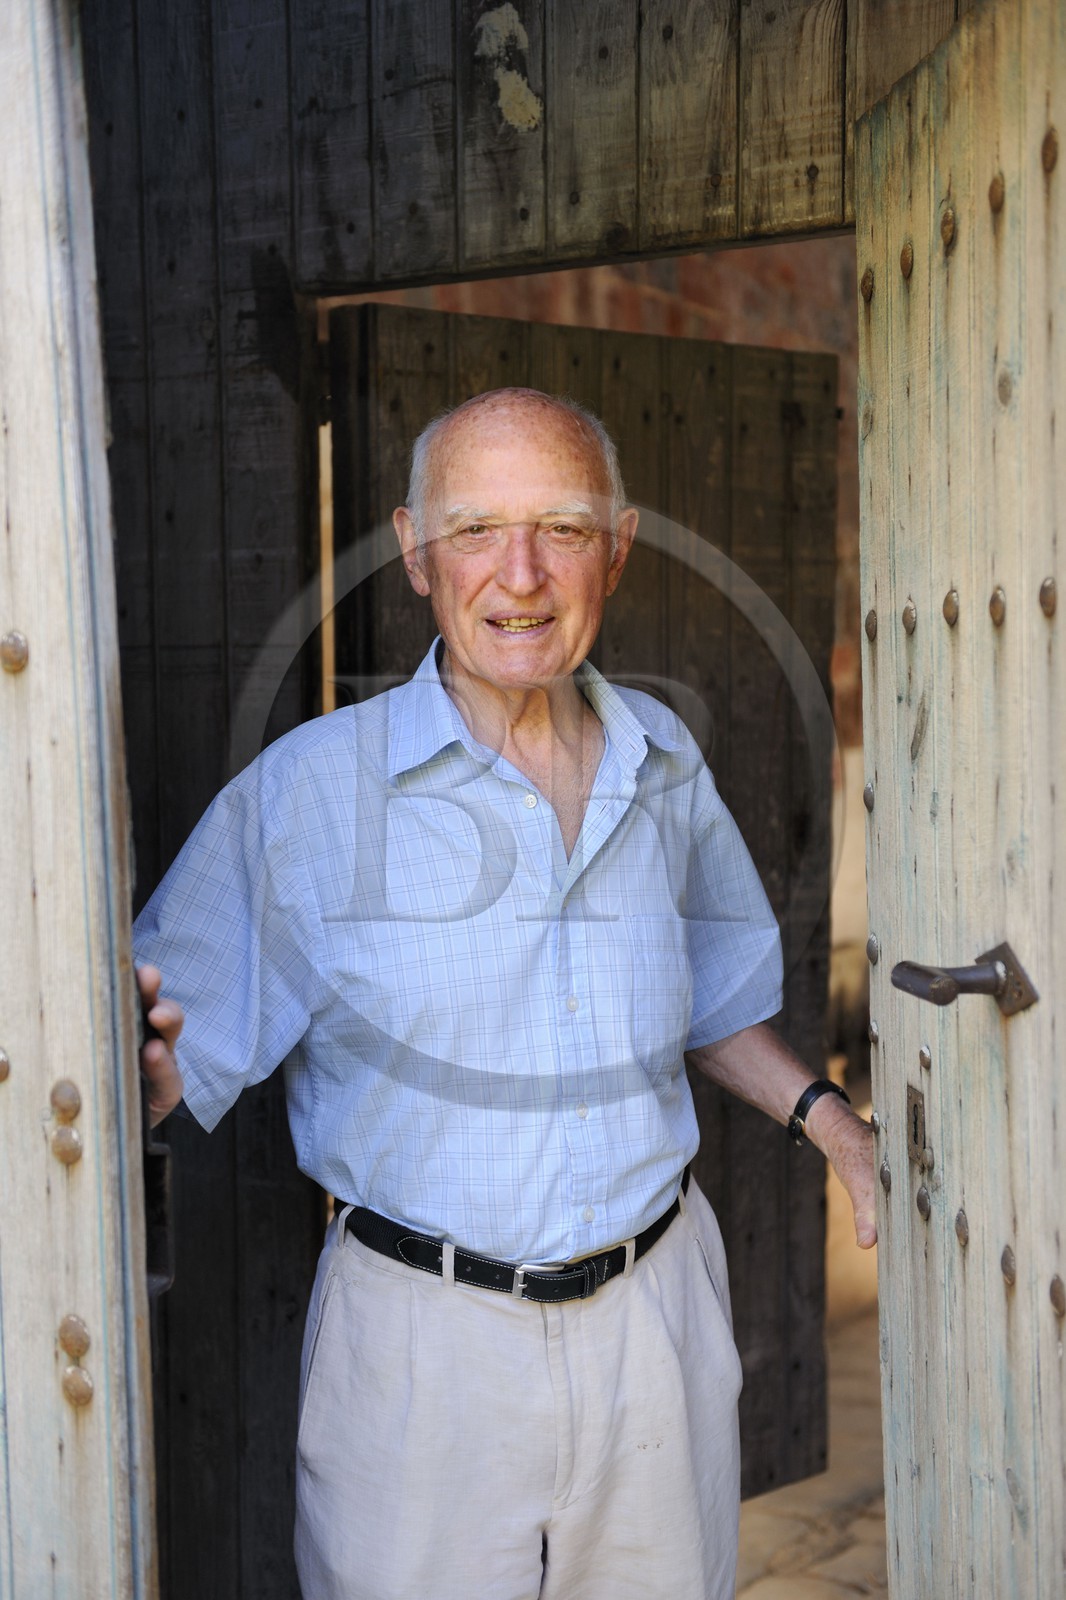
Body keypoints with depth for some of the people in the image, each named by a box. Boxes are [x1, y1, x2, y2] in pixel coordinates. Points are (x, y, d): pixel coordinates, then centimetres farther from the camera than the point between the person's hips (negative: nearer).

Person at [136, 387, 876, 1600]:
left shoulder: (665, 765, 3)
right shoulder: (307, 789, -10)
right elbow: (176, 1053, -11)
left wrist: (822, 1114, 4)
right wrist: (131, 1063, -33)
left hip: (656, 1310, 4)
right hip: (418, 1336, -3)